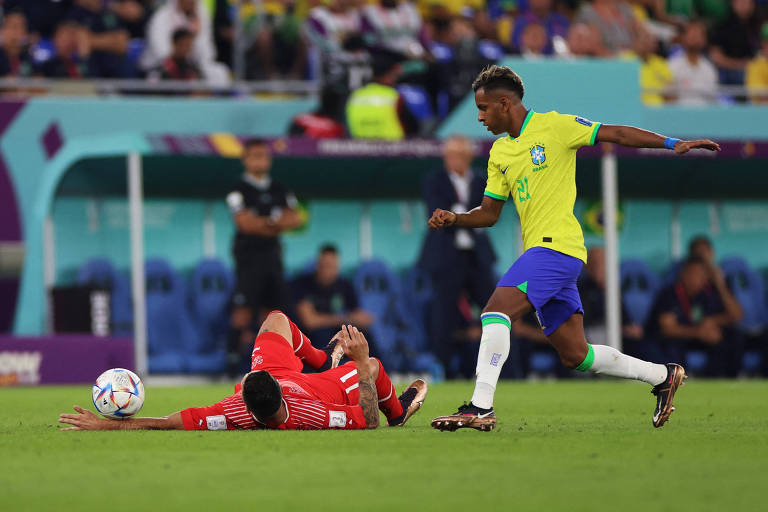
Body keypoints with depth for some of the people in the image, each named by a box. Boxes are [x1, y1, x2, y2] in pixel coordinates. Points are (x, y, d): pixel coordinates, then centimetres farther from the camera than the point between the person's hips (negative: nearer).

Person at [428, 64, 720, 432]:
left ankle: (481, 407, -26)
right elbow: (489, 212, 21)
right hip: (539, 249, 8)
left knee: (496, 311, -22)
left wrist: (673, 144, -11)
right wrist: (453, 219, 3)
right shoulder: (499, 152, 18)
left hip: (557, 245, -8)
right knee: (574, 355, 9)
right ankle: (662, 376, 22)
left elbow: (617, 134, -2)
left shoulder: (553, 126, -3)